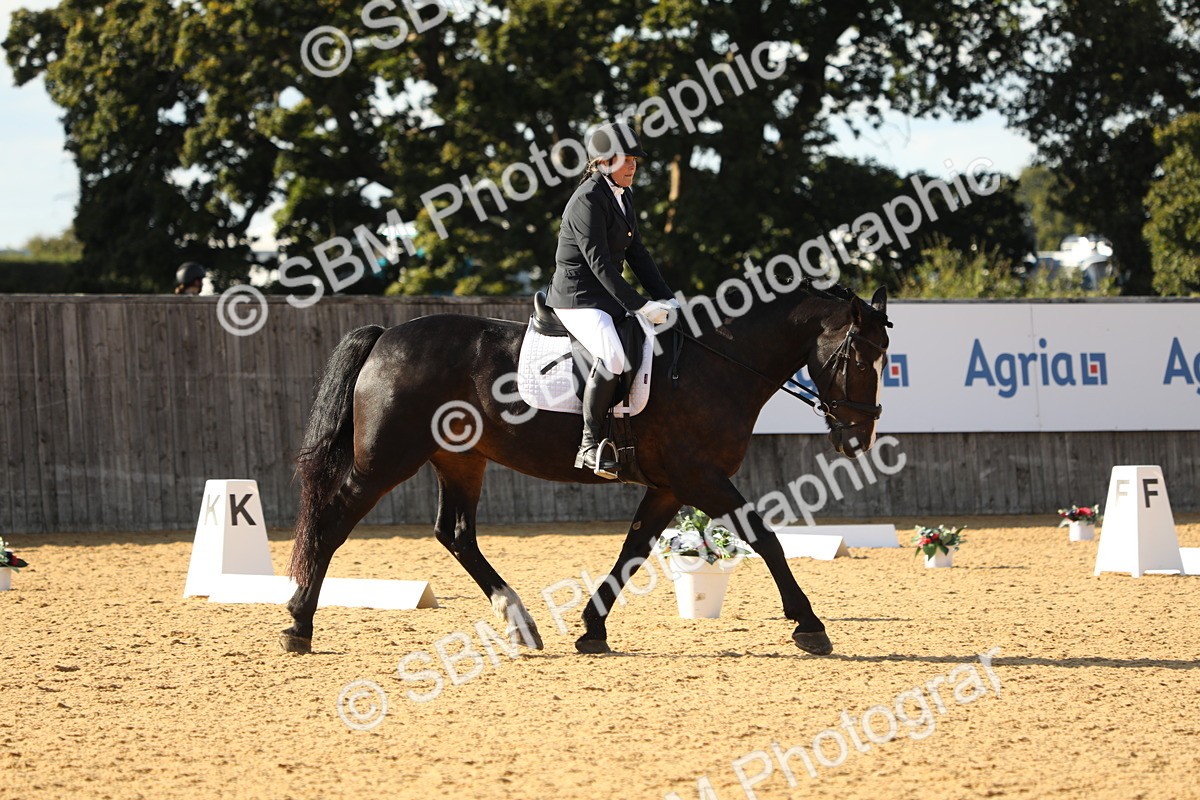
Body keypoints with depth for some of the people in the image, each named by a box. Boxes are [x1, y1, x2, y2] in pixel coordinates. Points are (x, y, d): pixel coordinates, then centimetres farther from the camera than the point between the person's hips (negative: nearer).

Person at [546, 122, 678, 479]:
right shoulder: (588, 200, -16)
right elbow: (599, 262, -22)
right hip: (577, 298, -10)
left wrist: (667, 299, 6)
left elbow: (637, 254, 16)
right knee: (613, 356, -35)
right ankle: (590, 446, -26)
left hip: (609, 297, 10)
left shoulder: (623, 196, 13)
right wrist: (638, 307, -24)